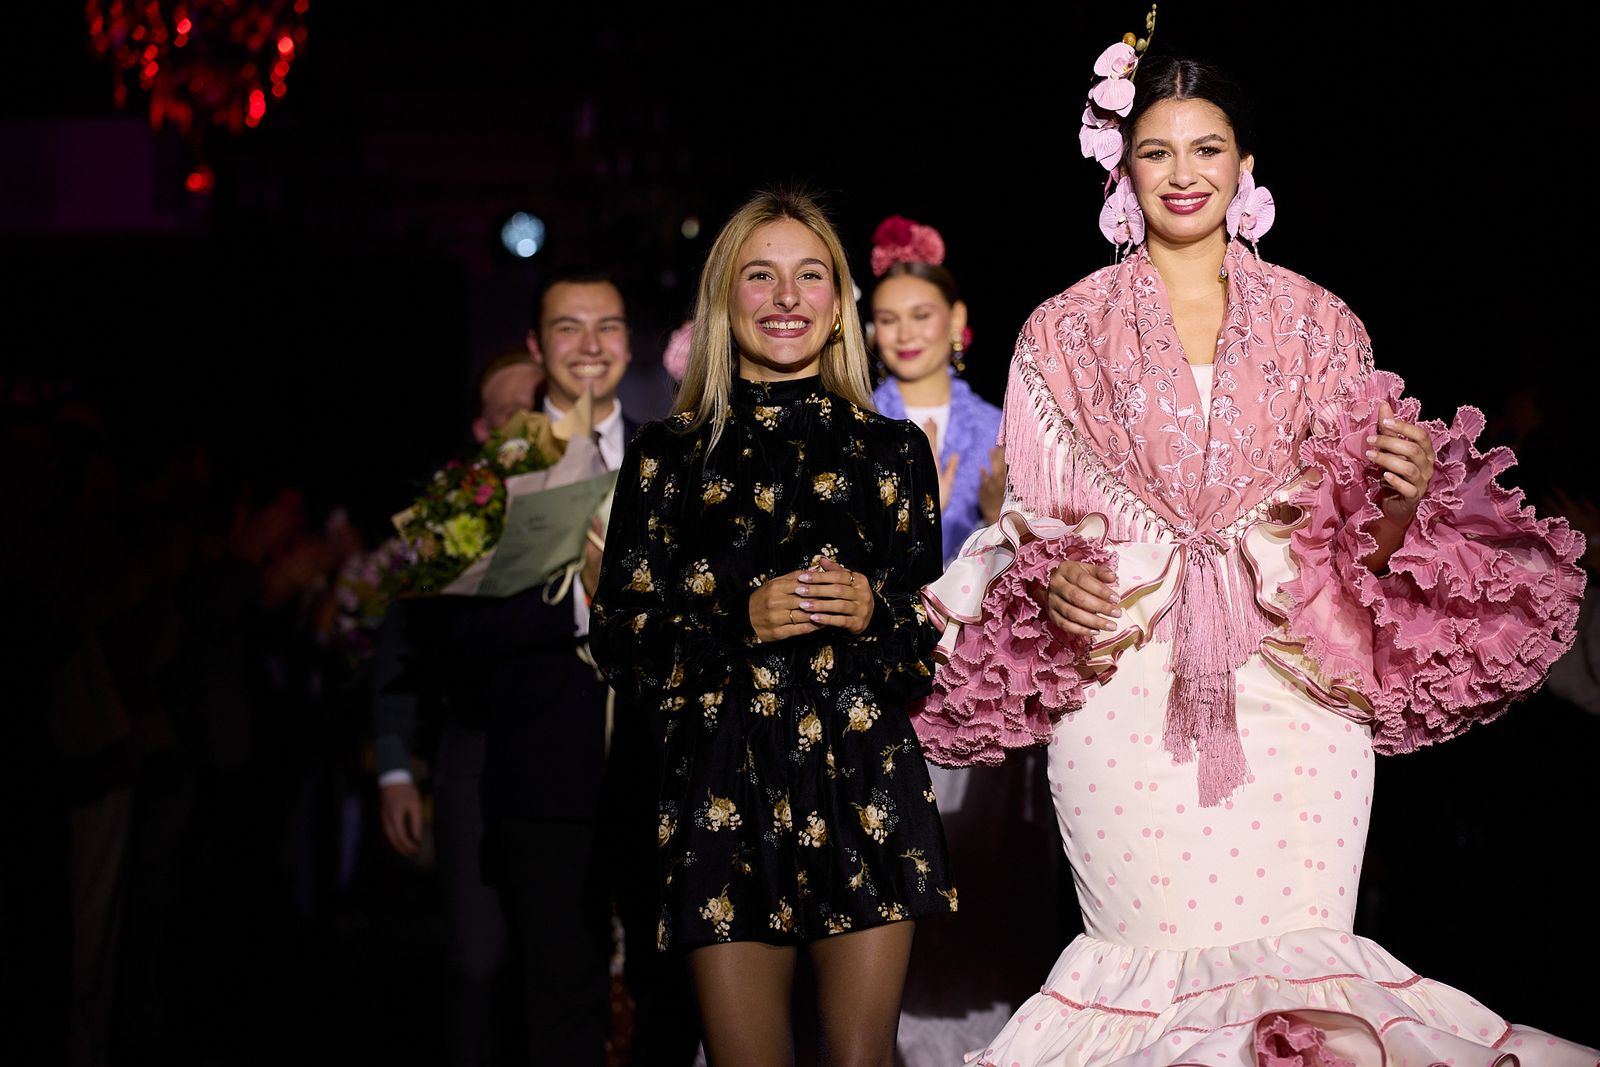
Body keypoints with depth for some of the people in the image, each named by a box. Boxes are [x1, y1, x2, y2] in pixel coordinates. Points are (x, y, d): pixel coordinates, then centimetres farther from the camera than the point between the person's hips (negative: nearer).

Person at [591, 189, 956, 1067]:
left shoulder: (892, 451, 9)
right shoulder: (667, 457, 6)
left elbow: (938, 635, 12)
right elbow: (621, 640, 3)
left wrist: (875, 613, -9)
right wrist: (741, 621, -12)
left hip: (867, 785, 1)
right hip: (726, 790, 0)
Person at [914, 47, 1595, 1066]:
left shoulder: (1320, 324, 11)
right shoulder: (1063, 333, 10)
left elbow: (1366, 534, 11)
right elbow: (1029, 521, 12)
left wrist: (1401, 506, -11)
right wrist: (1049, 585, -9)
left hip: (1294, 696, 1)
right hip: (1122, 703, 0)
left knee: (1293, 964, -5)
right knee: (1150, 973, -2)